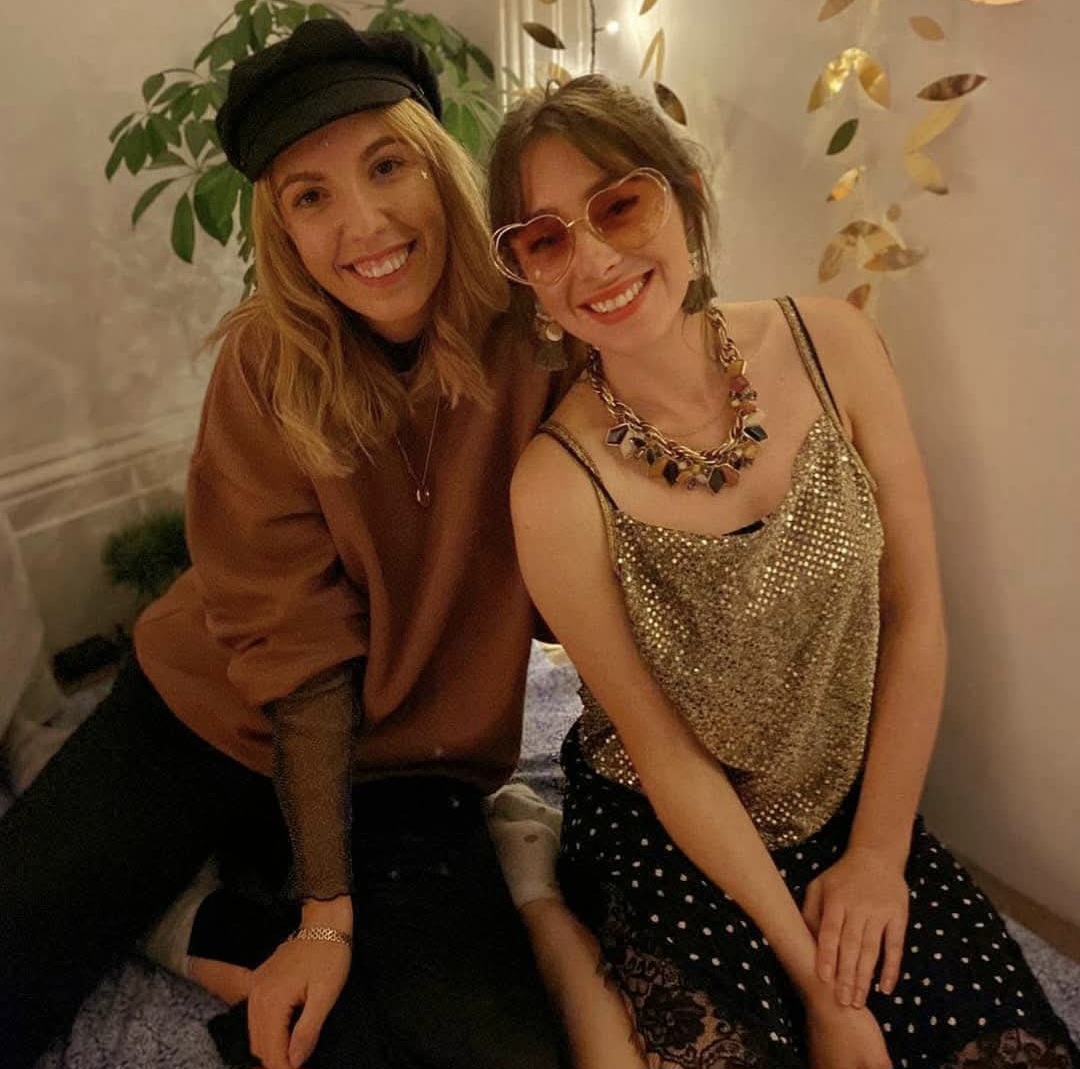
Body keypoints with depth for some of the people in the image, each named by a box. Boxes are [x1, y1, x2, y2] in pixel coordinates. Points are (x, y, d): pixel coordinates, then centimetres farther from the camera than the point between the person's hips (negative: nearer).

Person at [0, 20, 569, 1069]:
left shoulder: (533, 343, -15)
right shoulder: (268, 363, -13)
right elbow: (297, 643, -14)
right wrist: (323, 913, -15)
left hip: (406, 766, 1)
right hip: (209, 715, 0)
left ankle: (229, 939, 2)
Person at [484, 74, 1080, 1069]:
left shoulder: (829, 343, -13)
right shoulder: (560, 486, -23)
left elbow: (915, 615, -6)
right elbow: (664, 753, -15)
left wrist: (878, 854, -4)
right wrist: (820, 984, -11)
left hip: (860, 804, 4)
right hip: (671, 835, -3)